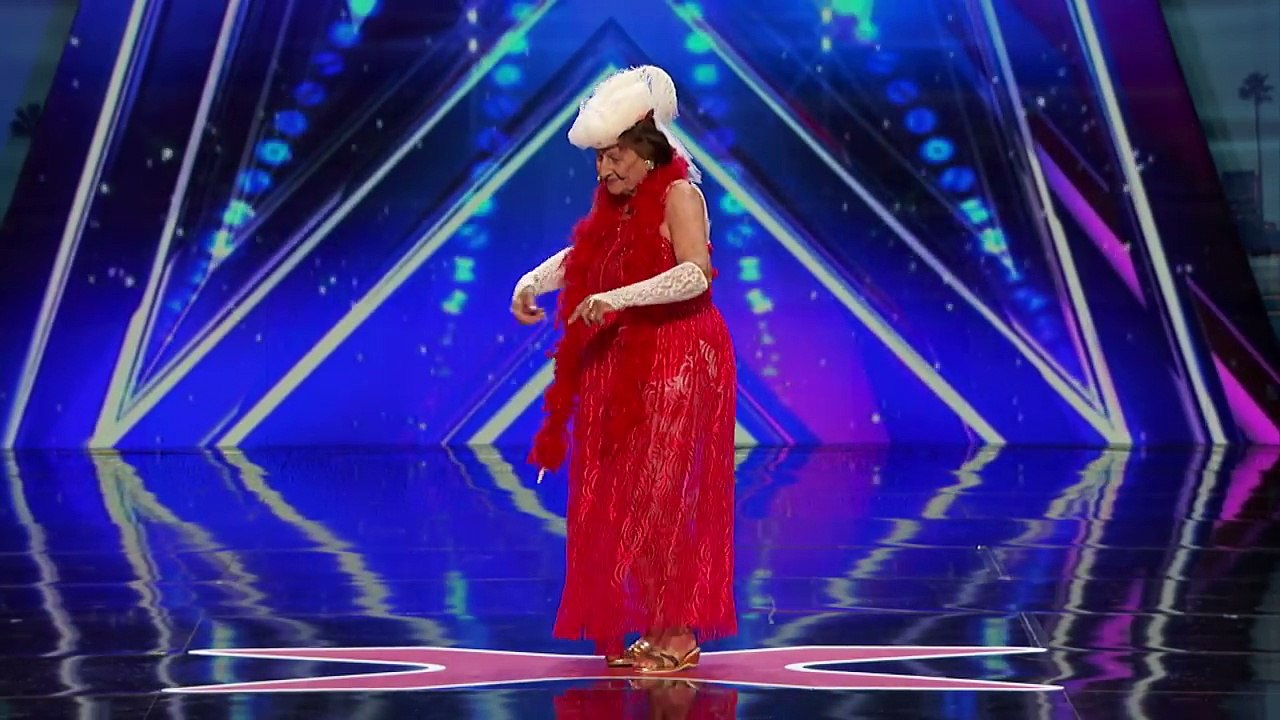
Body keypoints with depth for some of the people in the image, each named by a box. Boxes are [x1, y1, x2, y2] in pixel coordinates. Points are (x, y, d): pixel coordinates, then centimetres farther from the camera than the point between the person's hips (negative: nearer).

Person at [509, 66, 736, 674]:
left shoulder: (678, 194, -10)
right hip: (624, 368, 8)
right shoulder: (620, 207, 14)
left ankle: (679, 634, 7)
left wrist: (617, 298, -30)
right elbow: (580, 257, 26)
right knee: (622, 498, 7)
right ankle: (647, 626, 18)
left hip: (677, 366, -8)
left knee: (660, 496, -5)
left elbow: (696, 272, -24)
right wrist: (531, 282, 10)